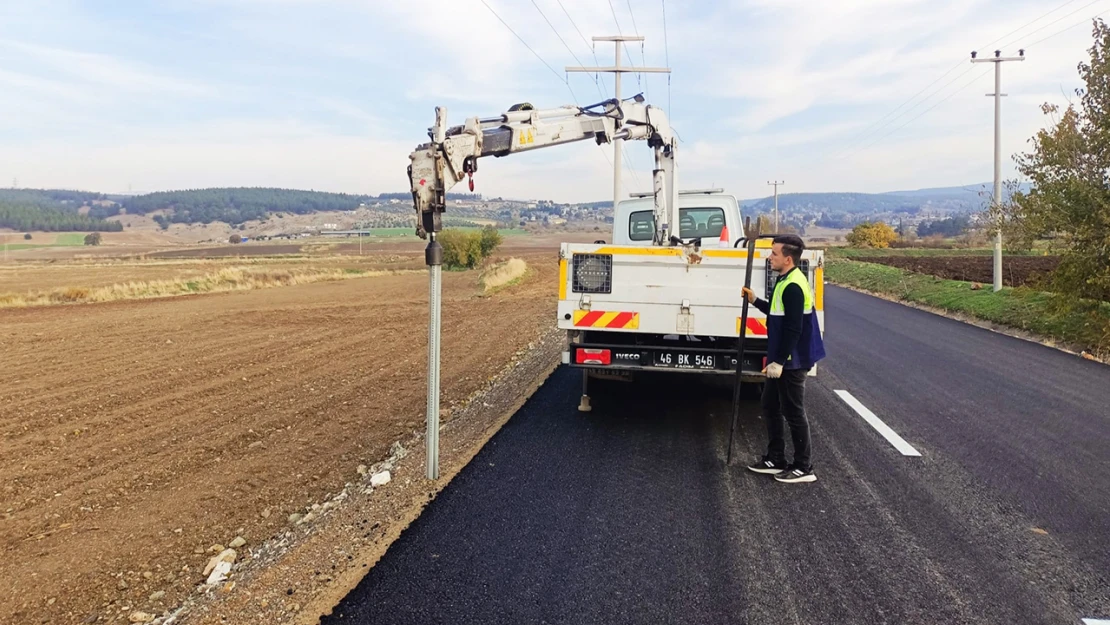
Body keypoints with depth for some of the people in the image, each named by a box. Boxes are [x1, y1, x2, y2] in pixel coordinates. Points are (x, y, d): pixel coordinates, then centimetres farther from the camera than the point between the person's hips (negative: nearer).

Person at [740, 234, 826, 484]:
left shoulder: (793, 287, -22)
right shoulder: (786, 282, 11)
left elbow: (793, 330, -25)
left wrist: (779, 361, -22)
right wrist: (756, 301, 18)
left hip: (791, 363, -11)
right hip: (781, 361, 11)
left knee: (793, 413, 0)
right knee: (771, 407, 17)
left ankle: (803, 467, 11)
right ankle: (776, 460, 27)